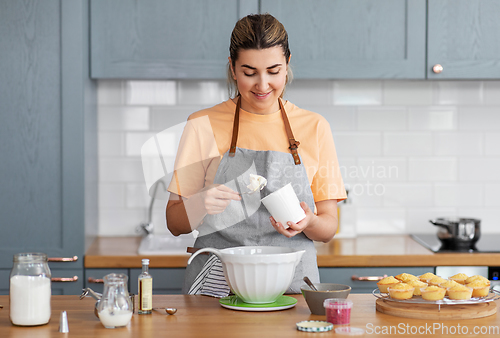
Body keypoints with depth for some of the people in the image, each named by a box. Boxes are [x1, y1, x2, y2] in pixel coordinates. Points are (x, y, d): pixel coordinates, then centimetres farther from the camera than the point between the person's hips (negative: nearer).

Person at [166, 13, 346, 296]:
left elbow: (329, 228, 9)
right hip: (217, 287, -1)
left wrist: (308, 222, -14)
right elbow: (175, 224, 6)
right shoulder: (203, 126, 4)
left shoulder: (314, 127, 8)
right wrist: (200, 205, -16)